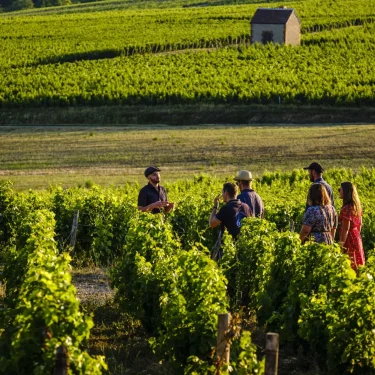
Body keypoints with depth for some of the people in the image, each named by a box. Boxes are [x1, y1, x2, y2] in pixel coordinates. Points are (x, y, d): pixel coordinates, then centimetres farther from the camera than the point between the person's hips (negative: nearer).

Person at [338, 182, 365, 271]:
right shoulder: (357, 206, 7)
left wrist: (341, 244, -19)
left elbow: (345, 229, -21)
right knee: (356, 265, 15)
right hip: (357, 238, 9)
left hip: (349, 239, -9)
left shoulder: (347, 208, -20)